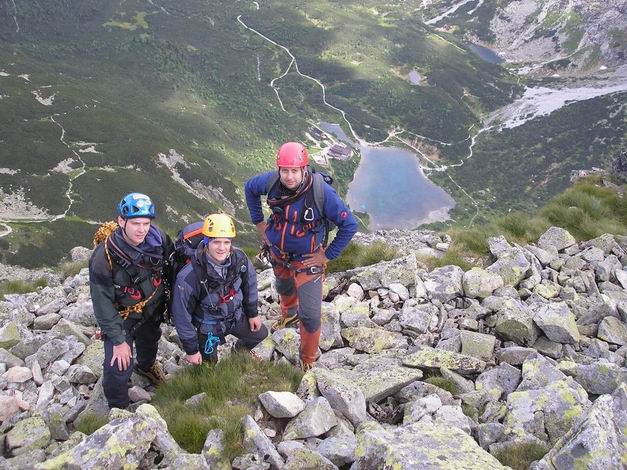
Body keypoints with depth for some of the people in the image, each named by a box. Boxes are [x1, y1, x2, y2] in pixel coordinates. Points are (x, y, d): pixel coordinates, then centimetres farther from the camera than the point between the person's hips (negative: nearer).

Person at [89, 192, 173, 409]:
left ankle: (146, 365, 65)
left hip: (153, 309, 5)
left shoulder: (158, 238, -23)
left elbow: (170, 262, 0)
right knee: (118, 366, -12)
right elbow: (102, 303, -25)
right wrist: (118, 340, -21)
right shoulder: (103, 257, -34)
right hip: (122, 316, -4)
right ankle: (118, 409, 17)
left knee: (150, 342, 30)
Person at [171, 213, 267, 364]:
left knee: (260, 333, 20)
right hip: (208, 326, -4)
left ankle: (240, 350, 51)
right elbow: (181, 315, -22)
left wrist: (253, 313, 10)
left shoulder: (239, 258, -23)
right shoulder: (189, 277, -35)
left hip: (236, 316, 4)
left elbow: (249, 284, -1)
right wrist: (191, 350, -13)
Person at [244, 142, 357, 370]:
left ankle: (308, 361, 23)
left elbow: (349, 225, -22)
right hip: (278, 253, 4)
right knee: (284, 288, 33)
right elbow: (249, 188, 4)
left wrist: (328, 255, -16)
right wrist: (259, 222, 1)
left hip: (307, 260, -4)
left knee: (310, 315, -2)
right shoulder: (271, 181, -21)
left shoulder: (322, 192, -32)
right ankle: (289, 315, 68)